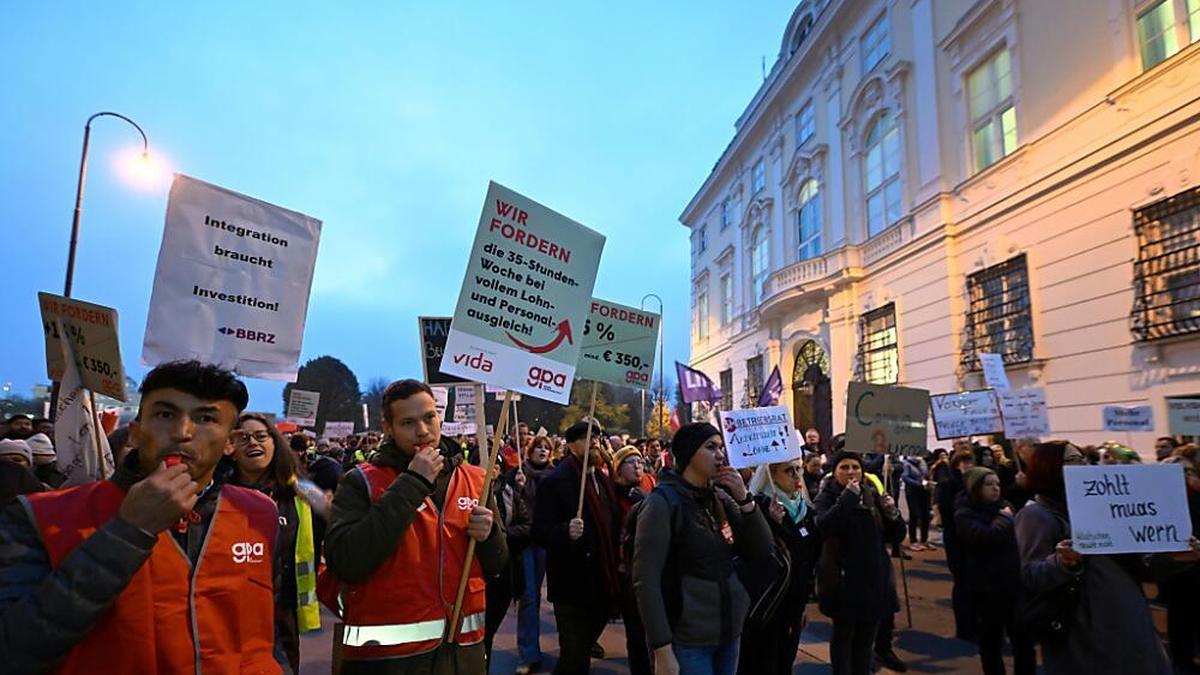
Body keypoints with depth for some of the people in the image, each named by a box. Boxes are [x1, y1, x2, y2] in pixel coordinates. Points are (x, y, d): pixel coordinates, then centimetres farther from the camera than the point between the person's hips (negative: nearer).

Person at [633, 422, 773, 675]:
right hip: (687, 640, -6)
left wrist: (744, 499, -9)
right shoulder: (663, 502, -13)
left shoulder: (722, 498, 6)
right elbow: (646, 582, -16)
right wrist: (662, 651, -19)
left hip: (728, 634, 6)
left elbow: (762, 556, 2)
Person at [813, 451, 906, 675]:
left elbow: (896, 536, 8)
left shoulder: (873, 496, 8)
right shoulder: (826, 498, -6)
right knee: (843, 636, 8)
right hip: (844, 581, -4)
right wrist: (847, 497, -26)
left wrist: (892, 513, -10)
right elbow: (825, 526, -28)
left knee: (865, 639, 16)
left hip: (875, 579, 5)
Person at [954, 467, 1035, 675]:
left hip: (1015, 583, 5)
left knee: (1024, 640, 9)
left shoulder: (1004, 506, 9)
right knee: (991, 642, 9)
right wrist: (1005, 518, -13)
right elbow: (988, 536, -25)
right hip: (986, 589, -5)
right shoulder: (965, 515, -8)